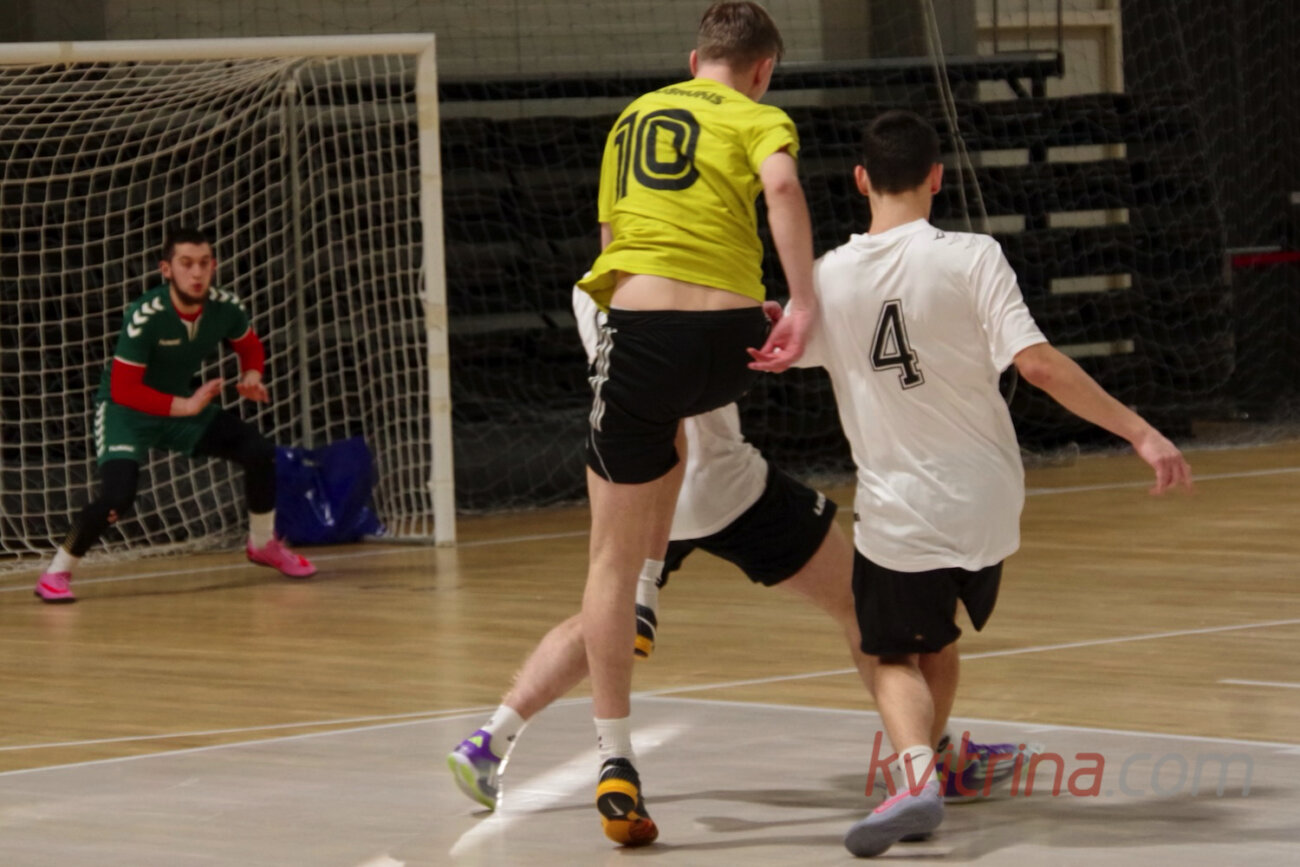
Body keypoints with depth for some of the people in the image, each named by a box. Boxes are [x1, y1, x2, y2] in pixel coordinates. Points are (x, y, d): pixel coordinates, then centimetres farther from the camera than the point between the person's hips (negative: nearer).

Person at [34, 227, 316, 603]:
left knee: (260, 453, -2)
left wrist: (251, 375, -13)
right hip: (125, 409, -6)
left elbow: (250, 348, 8)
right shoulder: (145, 316, -31)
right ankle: (56, 574, -8)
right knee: (118, 495, -27)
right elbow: (124, 391, -29)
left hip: (181, 405, 6)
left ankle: (263, 544, 23)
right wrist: (185, 407, -35)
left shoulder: (225, 308, -14)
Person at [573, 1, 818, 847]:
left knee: (613, 562, 6)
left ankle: (615, 762, -1)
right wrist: (803, 306, -17)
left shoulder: (633, 117, 23)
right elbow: (782, 185, -14)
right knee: (680, 420, 38)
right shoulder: (757, 119, 9)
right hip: (728, 338, -1)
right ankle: (645, 605, 35)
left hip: (640, 331, 1)